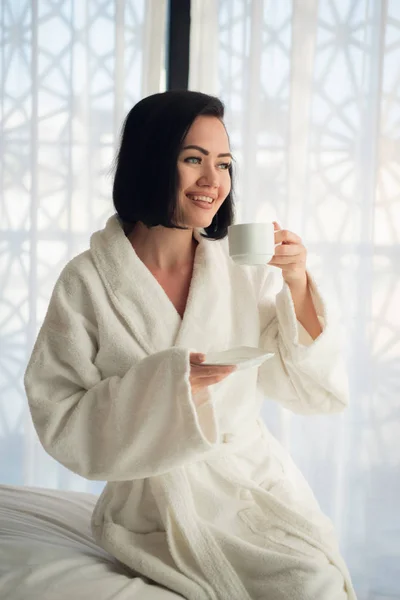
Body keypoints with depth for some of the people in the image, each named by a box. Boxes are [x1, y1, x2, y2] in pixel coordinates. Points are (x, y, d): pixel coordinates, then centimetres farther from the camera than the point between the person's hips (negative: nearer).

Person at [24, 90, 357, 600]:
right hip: (161, 509, -3)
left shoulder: (247, 269, 0)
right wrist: (163, 383, -23)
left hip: (261, 487, 4)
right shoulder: (87, 284, -9)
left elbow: (313, 392, 1)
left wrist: (298, 284, -12)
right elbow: (62, 425, -10)